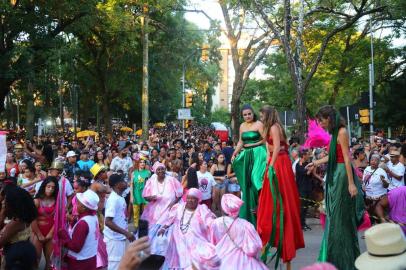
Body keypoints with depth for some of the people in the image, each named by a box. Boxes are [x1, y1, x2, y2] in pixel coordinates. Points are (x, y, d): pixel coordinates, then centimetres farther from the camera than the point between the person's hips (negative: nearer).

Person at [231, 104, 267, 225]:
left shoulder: (258, 124, -6)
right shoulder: (242, 126, 14)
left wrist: (254, 145, -15)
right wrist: (234, 154, 9)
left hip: (258, 153, -6)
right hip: (246, 155, 7)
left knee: (255, 177, -15)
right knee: (246, 181, 8)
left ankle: (257, 203, -4)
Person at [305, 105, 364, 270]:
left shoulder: (342, 132, -12)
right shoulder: (335, 133, 13)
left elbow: (347, 159, -17)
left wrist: (351, 183, -21)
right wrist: (316, 163, 30)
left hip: (342, 176, -9)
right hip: (335, 176, 9)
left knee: (341, 216, -1)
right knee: (334, 216, 14)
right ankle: (334, 256, 24)